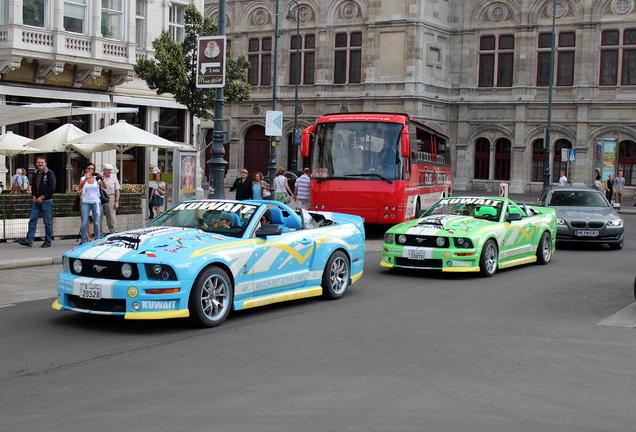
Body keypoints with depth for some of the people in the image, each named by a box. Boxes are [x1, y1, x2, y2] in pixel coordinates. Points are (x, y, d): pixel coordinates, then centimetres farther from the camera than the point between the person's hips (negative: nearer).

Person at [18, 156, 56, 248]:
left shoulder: (50, 173, -6)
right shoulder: (35, 174, 13)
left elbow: (52, 188, -12)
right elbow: (33, 186, 20)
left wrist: (42, 197, -14)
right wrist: (33, 196, 2)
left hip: (46, 201, -6)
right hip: (36, 201, 6)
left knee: (48, 222, 1)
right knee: (32, 220, -1)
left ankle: (48, 241, 8)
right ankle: (29, 240, -2)